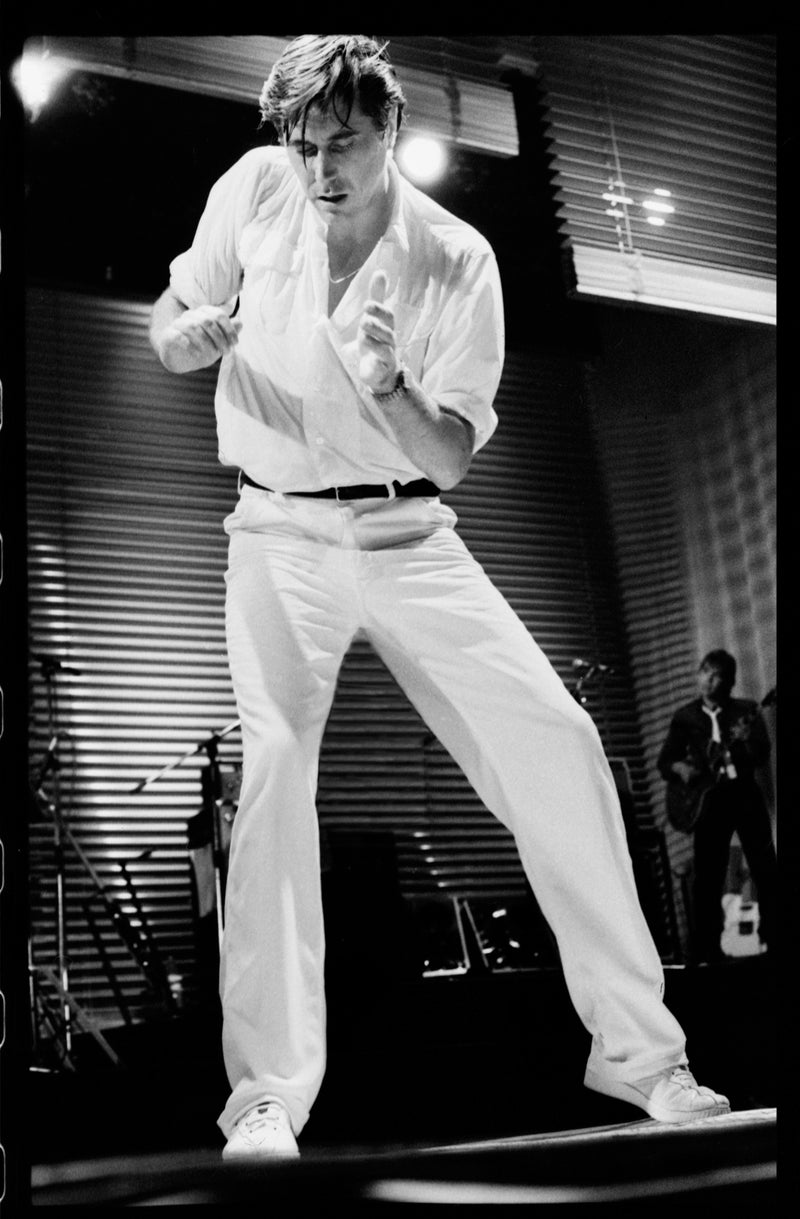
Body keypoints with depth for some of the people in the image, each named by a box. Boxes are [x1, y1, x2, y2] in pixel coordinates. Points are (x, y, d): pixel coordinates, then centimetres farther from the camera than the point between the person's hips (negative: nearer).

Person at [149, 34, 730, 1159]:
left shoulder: (457, 260, -7)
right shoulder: (252, 190, -1)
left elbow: (450, 460, -10)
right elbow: (166, 343, 10)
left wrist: (389, 387, -30)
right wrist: (201, 329, -15)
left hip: (410, 535, 0)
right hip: (282, 531, 0)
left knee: (555, 743, -10)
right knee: (275, 763, -21)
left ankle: (636, 1047, 4)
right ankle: (268, 1092, -11)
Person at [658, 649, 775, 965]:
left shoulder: (746, 711, 4)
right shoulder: (685, 716, 8)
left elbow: (762, 756, -5)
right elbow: (664, 760, 11)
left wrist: (746, 741, -25)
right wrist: (680, 768, -10)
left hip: (744, 793, -1)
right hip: (708, 798, 1)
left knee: (766, 869, -3)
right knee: (708, 877, -1)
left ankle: (772, 938, 7)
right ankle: (705, 949, 4)